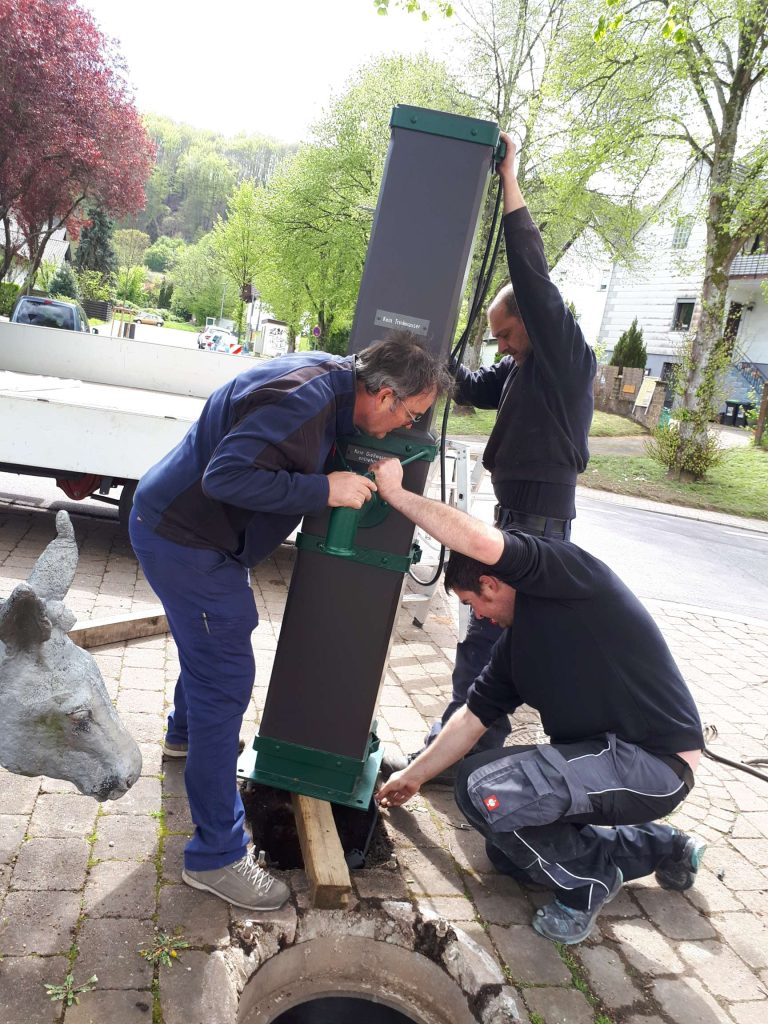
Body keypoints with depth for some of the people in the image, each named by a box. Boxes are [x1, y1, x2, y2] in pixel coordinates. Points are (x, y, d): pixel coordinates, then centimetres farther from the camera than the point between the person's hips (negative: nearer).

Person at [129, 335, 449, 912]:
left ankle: (187, 733, 59)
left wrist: (355, 478, 3)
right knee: (225, 679, -8)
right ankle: (216, 855, 3)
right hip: (182, 537, -10)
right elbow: (227, 475, -36)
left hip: (181, 522, 10)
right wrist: (325, 490, -31)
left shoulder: (329, 377, 0)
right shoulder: (302, 400, -30)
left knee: (211, 643, 30)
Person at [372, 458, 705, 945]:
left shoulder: (564, 568, -16)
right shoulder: (517, 642, 10)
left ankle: (585, 881, 3)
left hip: (657, 762, -10)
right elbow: (473, 717, 19)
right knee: (511, 847, 18)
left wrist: (397, 494, -23)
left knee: (483, 786, -24)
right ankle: (660, 847, 25)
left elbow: (482, 542, -35)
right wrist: (416, 775, 27)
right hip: (603, 753, 10)